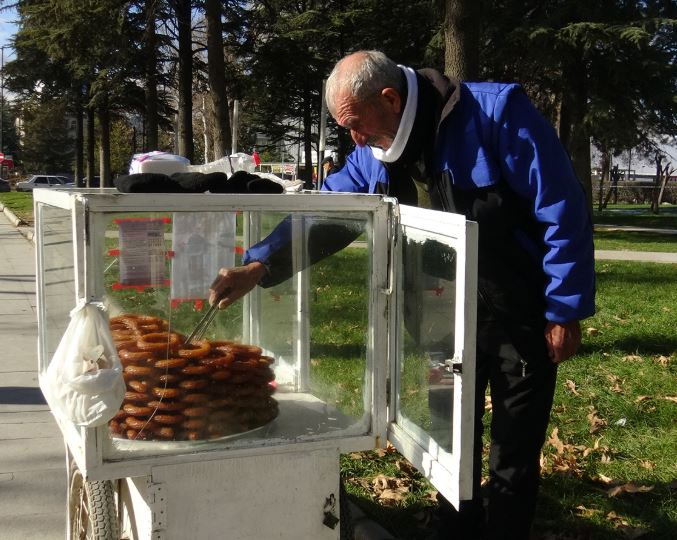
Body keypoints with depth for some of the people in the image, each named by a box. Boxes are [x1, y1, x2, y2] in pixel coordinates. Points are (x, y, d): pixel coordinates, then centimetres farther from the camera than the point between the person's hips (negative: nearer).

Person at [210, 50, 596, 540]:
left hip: (522, 319, -5)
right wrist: (258, 266, -12)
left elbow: (563, 213, -18)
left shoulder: (497, 113, -21)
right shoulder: (374, 156, -2)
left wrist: (565, 312, -16)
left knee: (514, 458, 6)